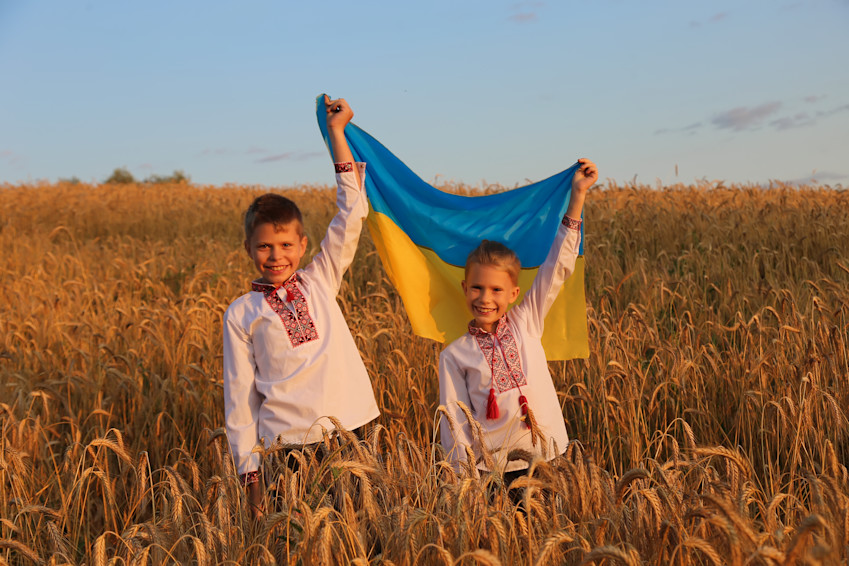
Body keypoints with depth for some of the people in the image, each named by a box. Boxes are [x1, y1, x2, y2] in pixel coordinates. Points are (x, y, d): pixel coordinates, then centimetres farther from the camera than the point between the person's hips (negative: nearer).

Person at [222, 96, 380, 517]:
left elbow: (351, 214, 7)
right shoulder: (240, 314, 6)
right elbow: (240, 396, 5)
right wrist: (250, 475, 1)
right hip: (286, 442, -2)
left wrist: (336, 132, 6)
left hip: (353, 429, 2)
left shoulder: (319, 281, 11)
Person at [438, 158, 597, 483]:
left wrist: (577, 196, 2)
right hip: (491, 469, -1)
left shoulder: (526, 323, 6)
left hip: (547, 458, 2)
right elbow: (455, 423, 0)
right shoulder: (454, 356, 2)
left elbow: (558, 267, 5)